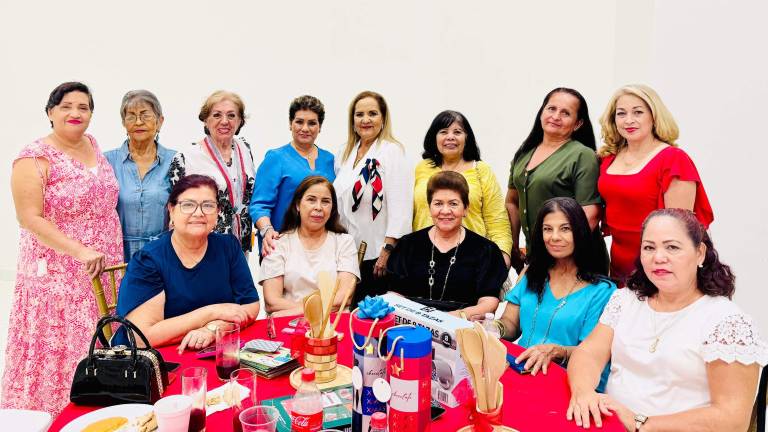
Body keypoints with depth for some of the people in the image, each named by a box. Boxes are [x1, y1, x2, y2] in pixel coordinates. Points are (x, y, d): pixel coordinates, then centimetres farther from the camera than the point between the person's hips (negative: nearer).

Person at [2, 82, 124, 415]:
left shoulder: (92, 144, 9)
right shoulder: (34, 158, -11)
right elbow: (30, 219, -16)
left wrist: (116, 256, 15)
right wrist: (81, 252, -24)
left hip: (104, 273, 6)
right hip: (58, 277, -6)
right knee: (59, 353, 1)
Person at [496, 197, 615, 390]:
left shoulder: (602, 290, -1)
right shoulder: (532, 276, 15)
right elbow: (510, 324, 13)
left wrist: (555, 351, -27)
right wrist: (494, 327, -11)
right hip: (522, 371, 4)